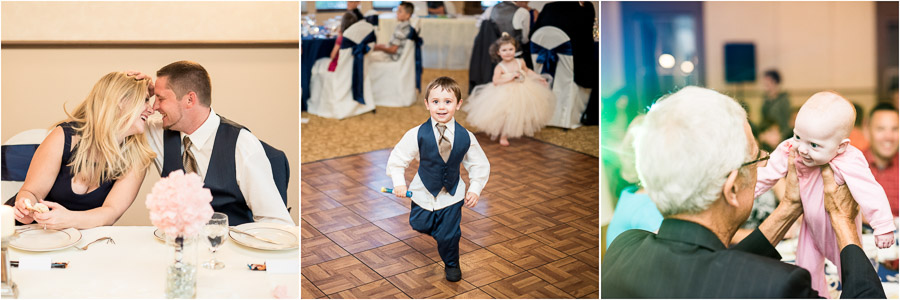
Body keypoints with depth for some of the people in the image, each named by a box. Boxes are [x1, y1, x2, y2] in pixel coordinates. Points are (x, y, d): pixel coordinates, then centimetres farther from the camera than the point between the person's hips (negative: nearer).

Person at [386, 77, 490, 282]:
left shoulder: (466, 137, -14)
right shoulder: (417, 135, -18)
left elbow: (480, 165, -2)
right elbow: (397, 159, -9)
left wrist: (474, 190, -10)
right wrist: (399, 184, -19)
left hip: (452, 195, 0)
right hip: (423, 194, 1)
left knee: (448, 235, 1)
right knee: (420, 226, 17)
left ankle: (451, 264, 31)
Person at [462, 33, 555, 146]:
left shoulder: (520, 62, -2)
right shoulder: (500, 67, -16)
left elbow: (527, 71, 18)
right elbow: (495, 81, -27)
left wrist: (538, 77, 15)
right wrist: (509, 78, -31)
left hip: (522, 93, 5)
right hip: (505, 96, -5)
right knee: (507, 115, -4)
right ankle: (503, 136, 14)